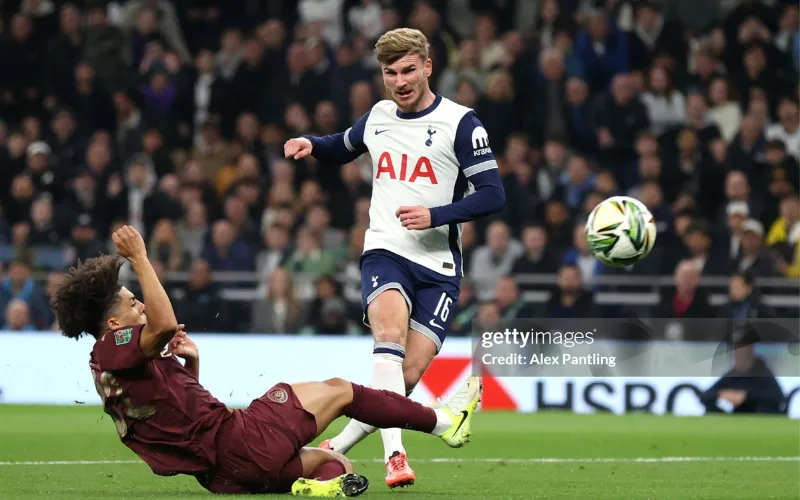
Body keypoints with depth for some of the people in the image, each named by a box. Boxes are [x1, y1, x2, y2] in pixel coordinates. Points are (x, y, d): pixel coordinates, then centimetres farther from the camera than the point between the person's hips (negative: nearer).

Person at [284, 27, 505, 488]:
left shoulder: (460, 123, -3)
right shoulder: (378, 117, 12)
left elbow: (493, 195, -9)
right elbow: (341, 150, 34)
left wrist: (435, 216, -21)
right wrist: (310, 144, 11)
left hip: (438, 264, -1)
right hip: (385, 251, 2)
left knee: (410, 374, -11)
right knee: (390, 330, -30)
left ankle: (335, 449, 7)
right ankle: (395, 453, -40)